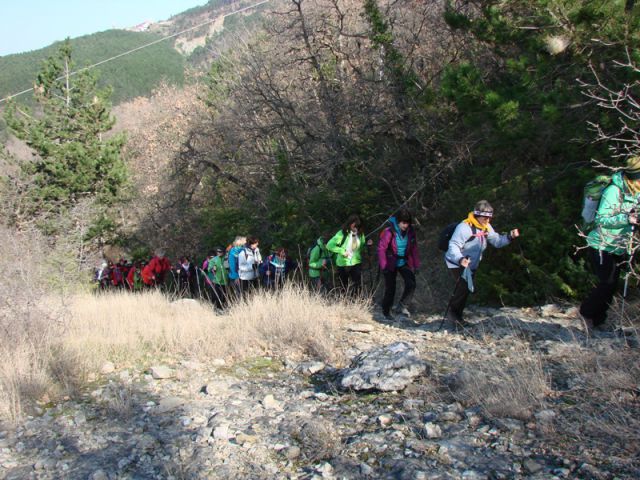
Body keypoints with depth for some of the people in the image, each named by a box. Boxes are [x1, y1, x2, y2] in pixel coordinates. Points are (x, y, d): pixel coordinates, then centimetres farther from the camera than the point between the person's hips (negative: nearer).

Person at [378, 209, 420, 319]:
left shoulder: (410, 231, -5)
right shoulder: (389, 232, -19)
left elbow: (414, 248, 3)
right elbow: (381, 248, -16)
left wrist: (416, 264, 2)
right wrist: (383, 266, -18)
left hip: (404, 262, 4)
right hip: (391, 264, -4)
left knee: (411, 284, -13)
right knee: (390, 288, 2)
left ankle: (401, 306, 3)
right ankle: (386, 312, 18)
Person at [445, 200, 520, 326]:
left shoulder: (486, 227, 1)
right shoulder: (465, 227, -27)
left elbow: (497, 241, 3)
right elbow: (453, 246, -32)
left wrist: (509, 237, -15)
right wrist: (460, 259, -50)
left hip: (471, 265, 9)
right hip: (457, 264, -9)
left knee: (466, 289, 13)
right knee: (464, 287, -21)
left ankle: (457, 315, 28)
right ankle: (452, 313, -5)